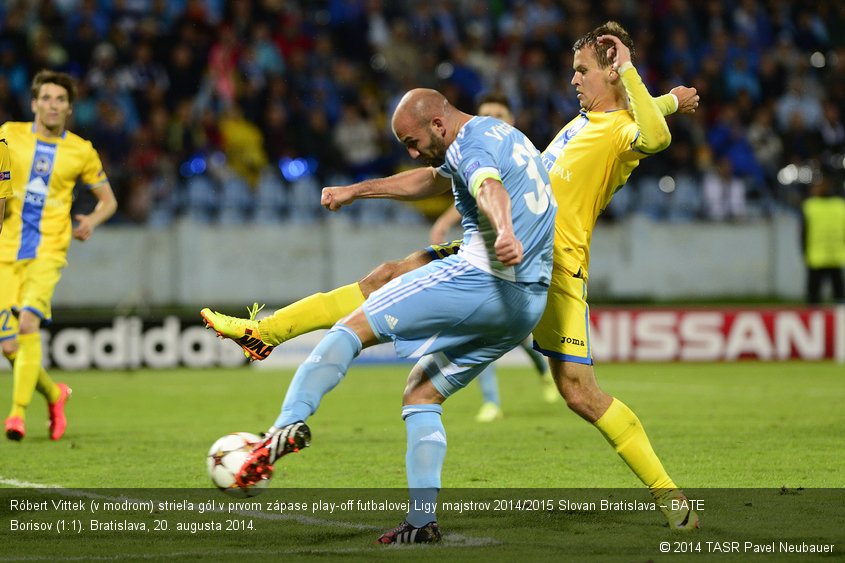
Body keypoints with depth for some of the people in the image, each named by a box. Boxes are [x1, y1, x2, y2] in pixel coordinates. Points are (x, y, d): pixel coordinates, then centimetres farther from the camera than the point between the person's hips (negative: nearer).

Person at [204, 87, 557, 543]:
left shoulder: (471, 143, -6)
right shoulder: (502, 134, 25)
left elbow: (489, 188, -31)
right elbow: (431, 181, 41)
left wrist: (504, 233, -52)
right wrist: (356, 191, 44)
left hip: (482, 277, -10)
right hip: (530, 304, 10)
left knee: (355, 325, -2)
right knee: (421, 394, 15)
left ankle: (290, 422, -17)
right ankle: (422, 519, 4)